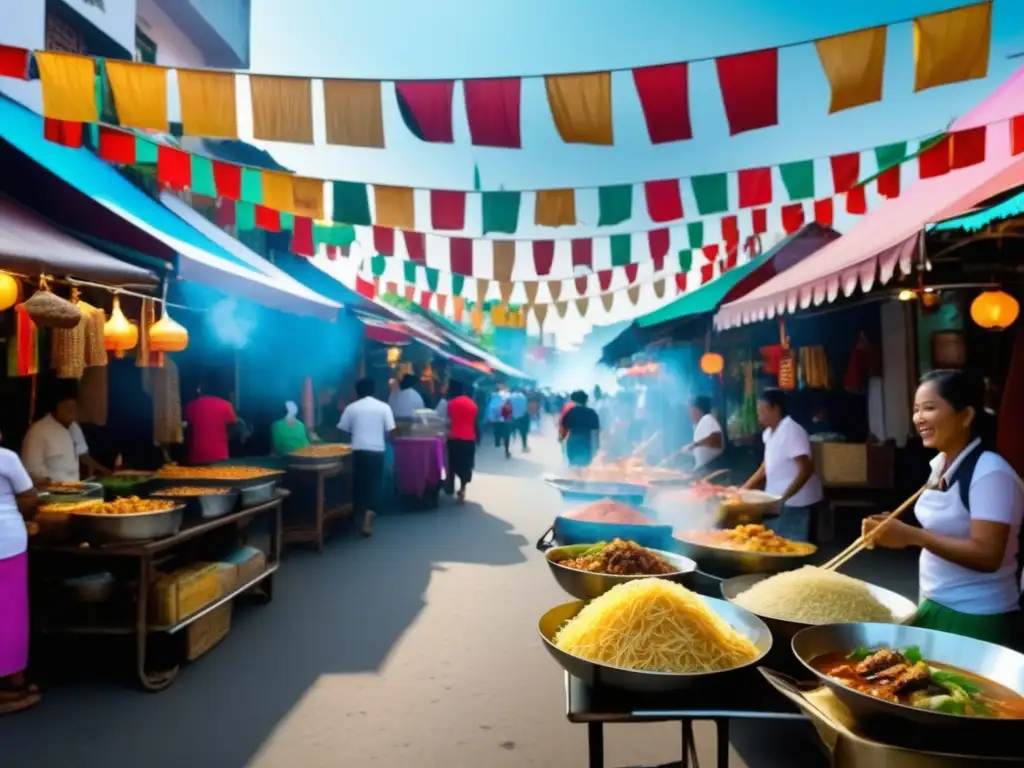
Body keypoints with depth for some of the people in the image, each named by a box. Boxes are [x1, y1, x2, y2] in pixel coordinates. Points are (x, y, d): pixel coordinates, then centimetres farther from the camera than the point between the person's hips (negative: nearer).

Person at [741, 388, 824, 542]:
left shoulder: (792, 431, -18)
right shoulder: (769, 433, 9)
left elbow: (806, 470, -23)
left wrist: (783, 498, -27)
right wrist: (744, 489, 12)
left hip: (795, 503, -9)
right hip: (777, 502, 9)